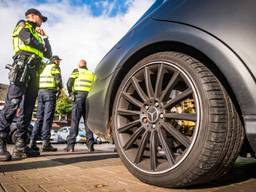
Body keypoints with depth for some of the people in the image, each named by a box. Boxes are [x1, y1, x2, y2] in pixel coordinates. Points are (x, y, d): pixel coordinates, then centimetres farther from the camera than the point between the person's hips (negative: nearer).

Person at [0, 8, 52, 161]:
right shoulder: (22, 25, 15)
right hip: (22, 68, -7)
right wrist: (41, 45, 13)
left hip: (34, 73, 8)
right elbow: (28, 40, -7)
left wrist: (44, 36, 22)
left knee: (27, 110, -1)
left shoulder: (36, 35, 34)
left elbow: (48, 54, 25)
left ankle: (20, 146, -1)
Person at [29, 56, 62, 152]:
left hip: (41, 92, 7)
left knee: (40, 118, 8)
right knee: (48, 118, -10)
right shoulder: (55, 68, 2)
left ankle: (33, 141, 5)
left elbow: (40, 80, 20)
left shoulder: (44, 68, 24)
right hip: (50, 93, -7)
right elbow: (58, 80, -9)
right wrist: (59, 89, 7)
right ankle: (46, 143, -12)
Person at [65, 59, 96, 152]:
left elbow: (69, 83, -2)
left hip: (78, 96, -2)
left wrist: (70, 93, 9)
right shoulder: (92, 74, 21)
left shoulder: (77, 71, 12)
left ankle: (70, 145, -5)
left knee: (75, 121, -2)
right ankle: (90, 145, 4)